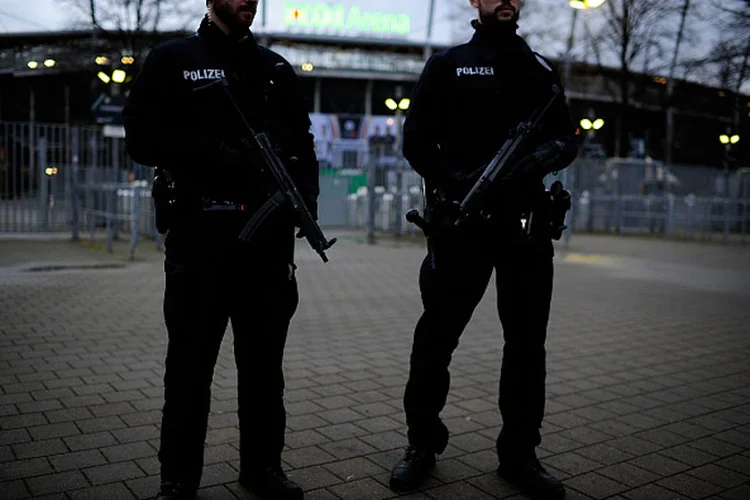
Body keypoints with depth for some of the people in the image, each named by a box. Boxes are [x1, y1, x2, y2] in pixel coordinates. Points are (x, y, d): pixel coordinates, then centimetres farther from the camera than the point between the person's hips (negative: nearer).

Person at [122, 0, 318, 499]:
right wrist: (219, 155, -16)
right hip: (200, 237, -3)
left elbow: (302, 142, 15)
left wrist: (306, 197, -3)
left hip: (269, 237, 4)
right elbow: (143, 138, -6)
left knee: (265, 362, 11)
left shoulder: (277, 69, 16)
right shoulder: (172, 60, 4)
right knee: (191, 363, 6)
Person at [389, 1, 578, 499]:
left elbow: (568, 136, 14)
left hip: (527, 222, 3)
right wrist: (457, 181, -16)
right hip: (461, 221, -3)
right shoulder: (447, 65, 7)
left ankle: (519, 453, 21)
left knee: (527, 340, 7)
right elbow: (418, 141, 0)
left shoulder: (540, 69, 16)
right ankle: (422, 445, 19)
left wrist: (548, 152, -10)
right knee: (437, 335, 2)